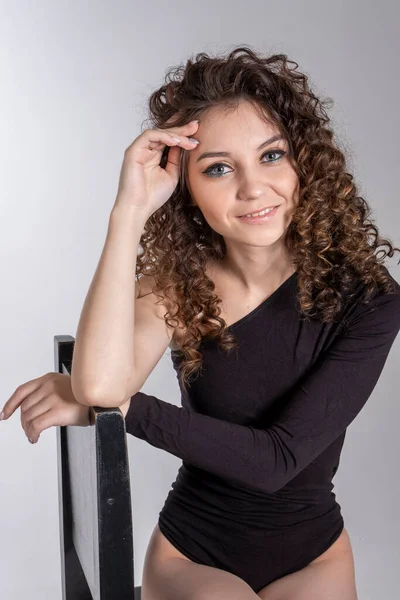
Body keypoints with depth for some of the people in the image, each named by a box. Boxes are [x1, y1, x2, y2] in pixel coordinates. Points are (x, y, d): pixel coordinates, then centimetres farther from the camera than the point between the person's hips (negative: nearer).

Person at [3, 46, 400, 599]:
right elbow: (101, 382, -28)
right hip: (190, 555, 0)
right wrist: (130, 210, -28)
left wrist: (118, 406, -23)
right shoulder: (179, 281, -10)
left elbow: (278, 459, -21)